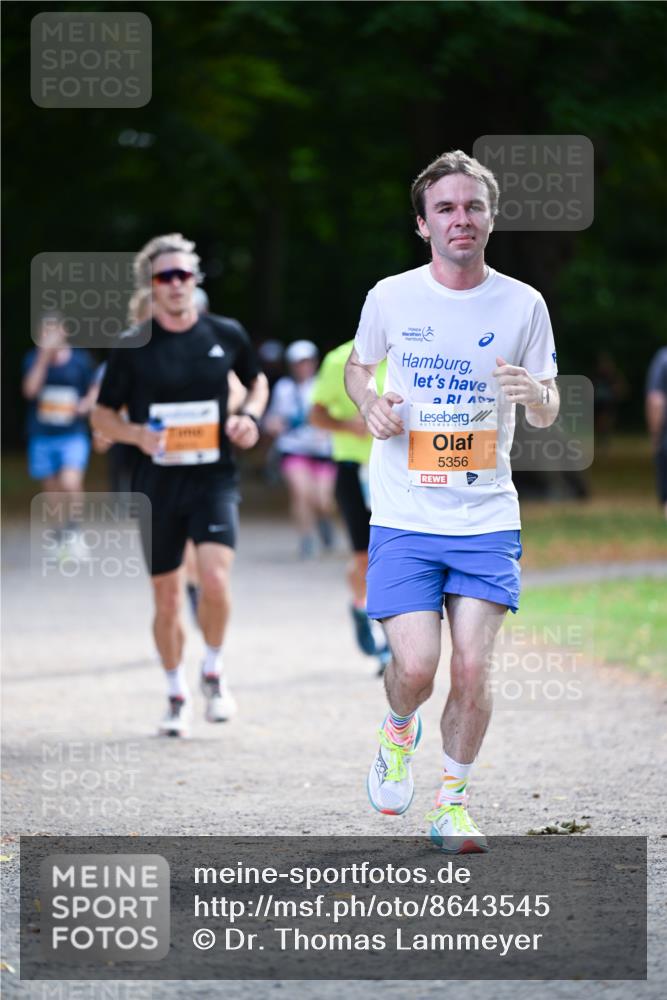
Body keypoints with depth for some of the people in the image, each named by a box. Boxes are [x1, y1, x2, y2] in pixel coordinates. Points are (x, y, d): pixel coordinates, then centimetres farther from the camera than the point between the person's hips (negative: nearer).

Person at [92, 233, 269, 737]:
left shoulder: (226, 334, 2)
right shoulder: (133, 348, -2)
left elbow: (257, 379, 20)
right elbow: (103, 416, 6)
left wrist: (250, 416, 0)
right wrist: (138, 435, -15)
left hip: (215, 478, -1)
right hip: (158, 483, 1)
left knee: (215, 579, -21)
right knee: (167, 599, 7)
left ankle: (214, 672, 5)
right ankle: (177, 694, 27)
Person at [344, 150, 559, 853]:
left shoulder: (522, 305, 0)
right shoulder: (390, 297, -1)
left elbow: (548, 412, 8)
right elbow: (357, 366, 18)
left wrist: (534, 393, -16)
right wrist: (370, 405, -4)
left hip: (487, 517, 1)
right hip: (404, 518, -1)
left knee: (471, 669, -7)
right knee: (415, 666, -12)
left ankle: (453, 800, 16)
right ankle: (399, 731, 24)